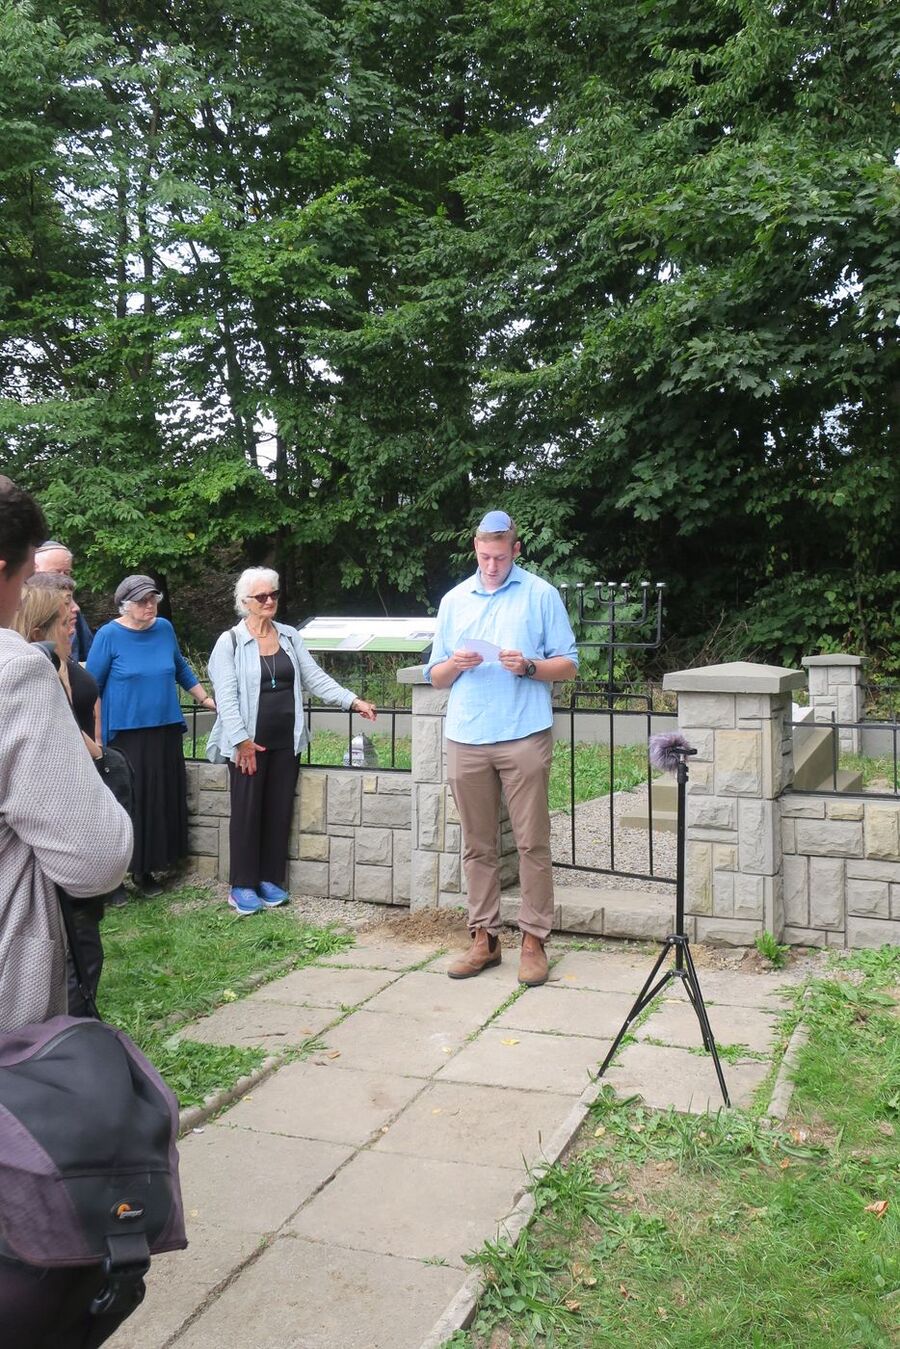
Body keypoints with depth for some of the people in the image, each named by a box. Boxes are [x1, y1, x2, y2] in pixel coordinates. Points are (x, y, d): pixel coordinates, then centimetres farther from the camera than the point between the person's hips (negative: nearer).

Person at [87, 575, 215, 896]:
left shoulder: (164, 629, 6)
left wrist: (206, 700, 19)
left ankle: (145, 869, 15)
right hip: (125, 734, -4)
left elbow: (181, 669, 21)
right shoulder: (109, 635, -7)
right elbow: (91, 686, -4)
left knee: (161, 800, 5)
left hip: (165, 731, 4)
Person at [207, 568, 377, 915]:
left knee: (279, 811, 8)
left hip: (286, 742, 4)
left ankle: (270, 879, 19)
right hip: (249, 742, -4)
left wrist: (352, 701, 0)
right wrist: (241, 740, -17)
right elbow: (226, 696, -10)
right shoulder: (230, 642, -5)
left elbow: (315, 677, 9)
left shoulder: (290, 637, 9)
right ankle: (241, 886, 10)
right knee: (247, 812, 1)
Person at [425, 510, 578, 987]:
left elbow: (568, 665, 4)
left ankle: (533, 940, 7)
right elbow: (435, 676, 17)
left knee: (532, 843, -1)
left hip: (524, 736, -3)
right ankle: (484, 937, 17)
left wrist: (528, 667, -14)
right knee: (477, 845, 8)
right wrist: (455, 665, -5)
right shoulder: (454, 600, 16)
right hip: (466, 738, 3)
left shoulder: (541, 595, 5)